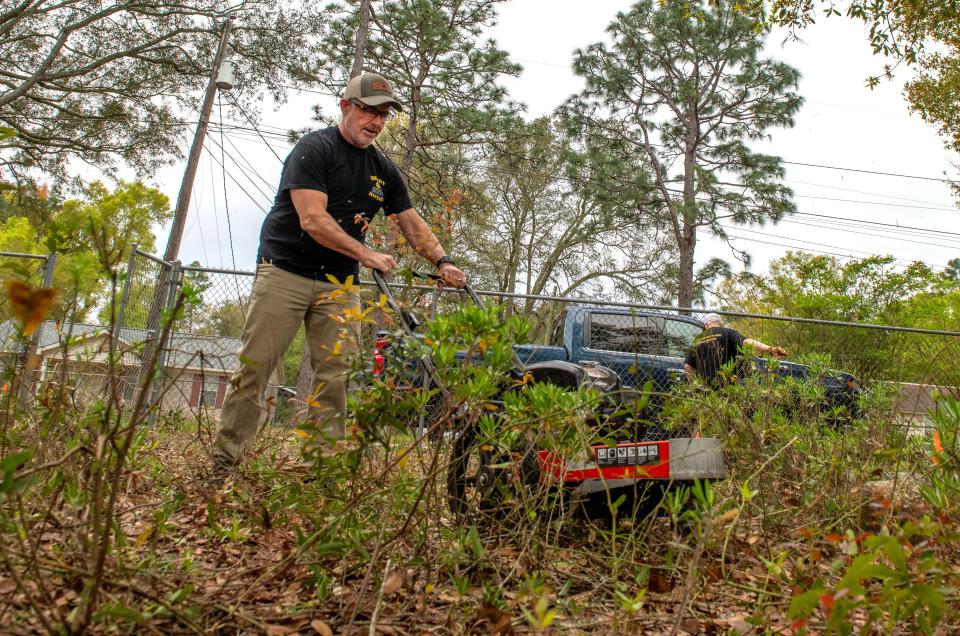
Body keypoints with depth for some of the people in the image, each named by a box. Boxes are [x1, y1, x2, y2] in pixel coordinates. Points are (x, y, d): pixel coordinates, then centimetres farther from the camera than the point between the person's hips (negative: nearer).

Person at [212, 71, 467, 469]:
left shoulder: (384, 170, 13)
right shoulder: (315, 148, -7)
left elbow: (413, 225, 12)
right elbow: (313, 219, -18)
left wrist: (442, 262, -4)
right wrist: (366, 255, -21)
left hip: (339, 284, 5)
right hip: (286, 271, -5)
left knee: (335, 375, -2)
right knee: (254, 368, -5)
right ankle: (225, 458, 3)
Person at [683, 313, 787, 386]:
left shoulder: (697, 340, 17)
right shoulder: (727, 333, 4)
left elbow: (687, 367, 14)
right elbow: (746, 342, -14)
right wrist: (771, 349, -24)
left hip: (705, 387, 4)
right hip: (725, 384, -4)